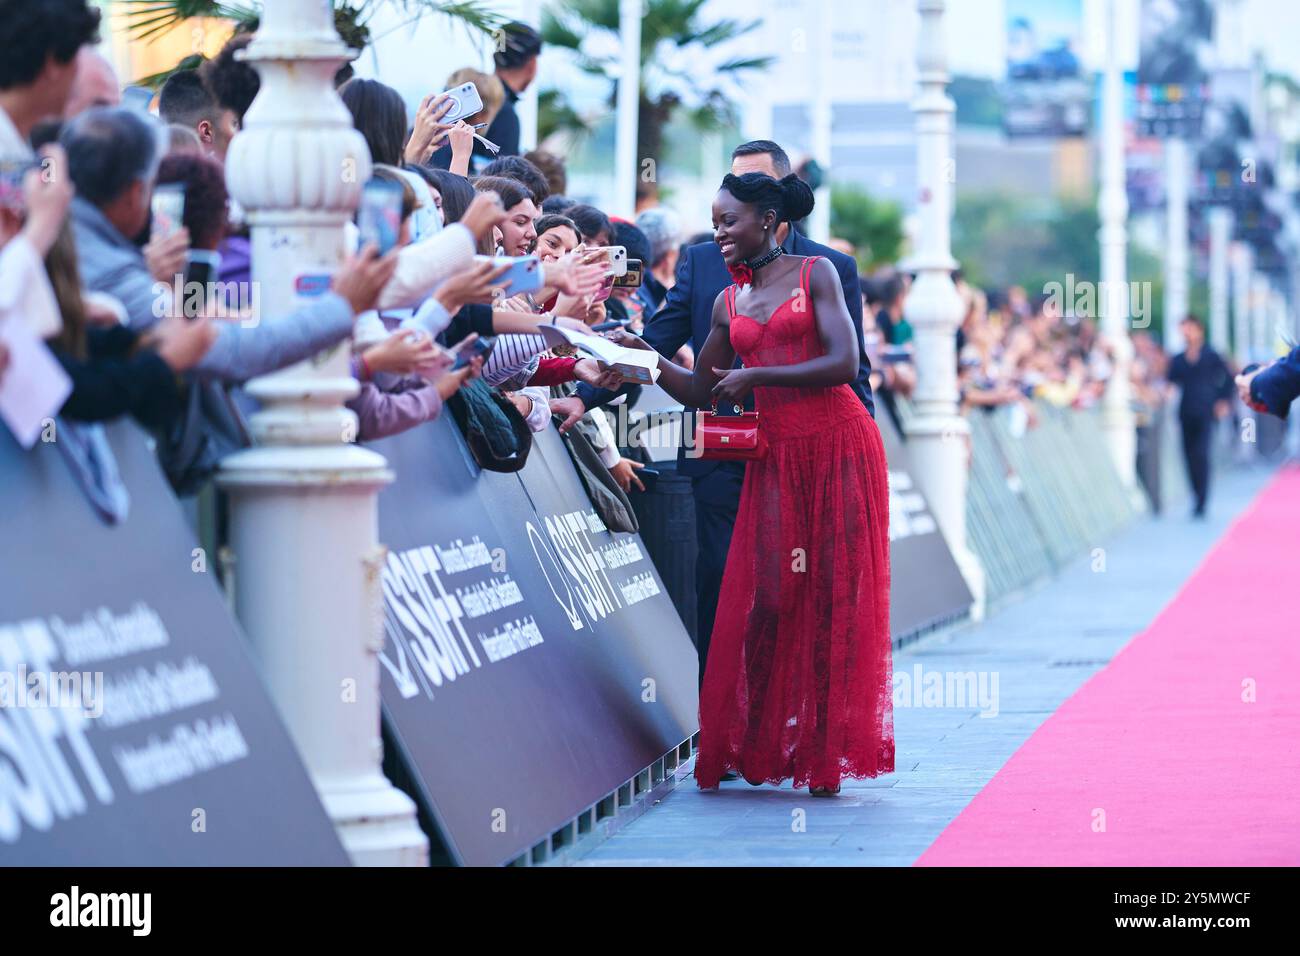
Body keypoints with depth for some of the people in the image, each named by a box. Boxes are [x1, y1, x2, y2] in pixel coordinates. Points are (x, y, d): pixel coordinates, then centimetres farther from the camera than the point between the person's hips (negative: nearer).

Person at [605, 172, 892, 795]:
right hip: (775, 456, 4)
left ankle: (829, 751, 0)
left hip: (839, 445, -4)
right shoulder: (728, 302, 14)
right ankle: (755, 744, 2)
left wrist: (754, 376, -13)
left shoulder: (816, 273, -1)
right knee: (766, 596, -4)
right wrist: (647, 358, 2)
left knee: (835, 595, -3)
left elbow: (844, 363, -11)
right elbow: (700, 392, 17)